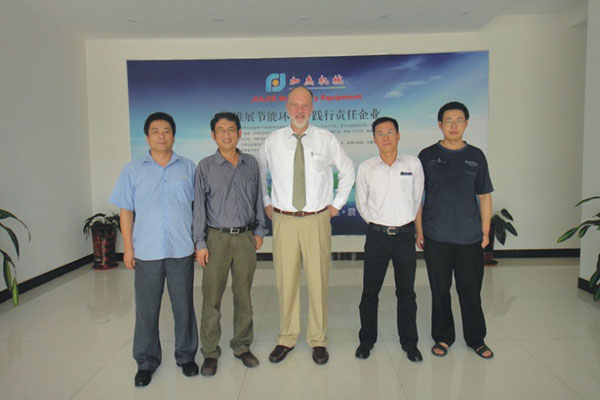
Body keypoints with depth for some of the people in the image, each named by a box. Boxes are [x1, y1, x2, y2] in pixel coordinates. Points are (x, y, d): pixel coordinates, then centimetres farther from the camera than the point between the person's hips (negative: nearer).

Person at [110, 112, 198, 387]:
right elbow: (126, 212, 5)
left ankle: (186, 356, 27)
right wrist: (128, 248, 0)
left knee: (183, 306, 9)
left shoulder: (188, 168, 6)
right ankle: (146, 361, 26)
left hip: (181, 250, 0)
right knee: (146, 309, 9)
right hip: (147, 251, 0)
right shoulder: (133, 170, 5)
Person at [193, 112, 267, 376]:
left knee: (243, 295, 11)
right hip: (217, 238, -2)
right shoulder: (206, 166, 0)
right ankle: (210, 352, 18)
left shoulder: (251, 164, 7)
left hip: (245, 238, 2)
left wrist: (259, 230, 10)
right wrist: (200, 244, -5)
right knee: (211, 297, 3)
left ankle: (242, 346, 26)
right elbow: (199, 205, -1)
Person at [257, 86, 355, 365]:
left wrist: (337, 204, 8)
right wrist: (266, 203, 12)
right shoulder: (273, 141, 4)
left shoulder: (326, 139, 2)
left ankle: (318, 340, 22)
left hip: (317, 220, 0)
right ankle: (287, 338, 24)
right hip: (283, 220, 1)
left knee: (318, 281, 4)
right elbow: (258, 172, 19)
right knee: (285, 281, 6)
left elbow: (347, 170, 13)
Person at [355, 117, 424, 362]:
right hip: (376, 235, 0)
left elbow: (417, 198, 9)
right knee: (370, 292, 7)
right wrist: (377, 224, 10)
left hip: (405, 234, 0)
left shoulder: (413, 163, 1)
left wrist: (406, 222, 10)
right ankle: (366, 340, 25)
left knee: (406, 292, 10)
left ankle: (409, 343, 25)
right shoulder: (366, 168, 1)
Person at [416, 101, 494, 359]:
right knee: (440, 290, 9)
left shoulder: (476, 156, 7)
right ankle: (442, 337, 24)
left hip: (470, 237, 1)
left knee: (471, 290, 8)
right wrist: (419, 230, 0)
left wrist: (485, 231, 5)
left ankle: (476, 339, 26)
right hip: (436, 237, -1)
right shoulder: (427, 156, 2)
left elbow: (485, 196, 10)